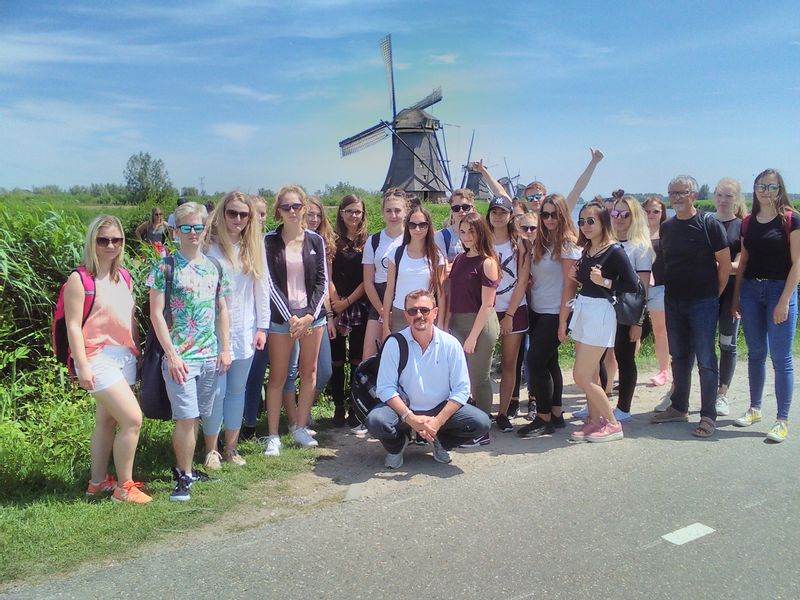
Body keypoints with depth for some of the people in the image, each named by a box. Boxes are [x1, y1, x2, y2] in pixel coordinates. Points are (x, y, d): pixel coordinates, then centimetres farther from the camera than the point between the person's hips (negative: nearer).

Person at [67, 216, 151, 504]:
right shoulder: (79, 279, -10)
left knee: (107, 421, 14)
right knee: (133, 419, -11)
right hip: (99, 359, -7)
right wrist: (82, 367, -17)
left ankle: (98, 482, 27)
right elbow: (73, 325, -13)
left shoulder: (124, 277, 10)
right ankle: (124, 486, 3)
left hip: (125, 356, 7)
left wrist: (137, 351, 16)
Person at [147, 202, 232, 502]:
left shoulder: (214, 267, 9)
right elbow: (156, 314, -8)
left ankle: (184, 466, 27)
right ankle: (184, 477, 10)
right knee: (186, 418, -5)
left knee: (196, 418, 12)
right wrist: (172, 356, -13)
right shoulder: (166, 267, -5)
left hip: (210, 356, 5)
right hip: (180, 356, -5)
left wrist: (225, 348, 8)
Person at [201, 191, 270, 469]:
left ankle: (231, 447, 24)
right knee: (216, 392, 0)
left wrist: (262, 327, 6)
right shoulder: (209, 245, -7)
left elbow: (262, 287, 9)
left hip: (244, 330, 4)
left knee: (237, 389, 12)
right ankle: (211, 450, 16)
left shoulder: (255, 247, 6)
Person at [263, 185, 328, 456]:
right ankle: (273, 436, 7)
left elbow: (322, 281, 3)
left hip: (312, 314, 2)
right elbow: (270, 283, -5)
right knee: (278, 377, 0)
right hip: (282, 316, -2)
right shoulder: (269, 241, -1)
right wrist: (291, 317, -11)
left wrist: (310, 315, -8)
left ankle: (300, 428, 20)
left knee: (309, 372, 7)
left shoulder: (315, 240, 4)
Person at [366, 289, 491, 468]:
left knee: (481, 423, -21)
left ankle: (441, 442, 12)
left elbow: (461, 390, -9)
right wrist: (411, 419, -24)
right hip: (404, 409, -1)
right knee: (375, 421, -31)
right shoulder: (395, 343, -11)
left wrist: (438, 421, -21)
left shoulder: (451, 344, -9)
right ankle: (397, 444, 7)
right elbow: (386, 388, -13)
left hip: (442, 409, 1)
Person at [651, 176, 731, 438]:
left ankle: (708, 416, 5)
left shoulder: (709, 225, -8)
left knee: (705, 360, -2)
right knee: (679, 356, 14)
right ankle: (679, 408, 25)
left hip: (703, 302, -5)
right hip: (673, 301, 6)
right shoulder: (666, 227, 8)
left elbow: (725, 264, -6)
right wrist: (667, 289, 11)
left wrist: (715, 294, -3)